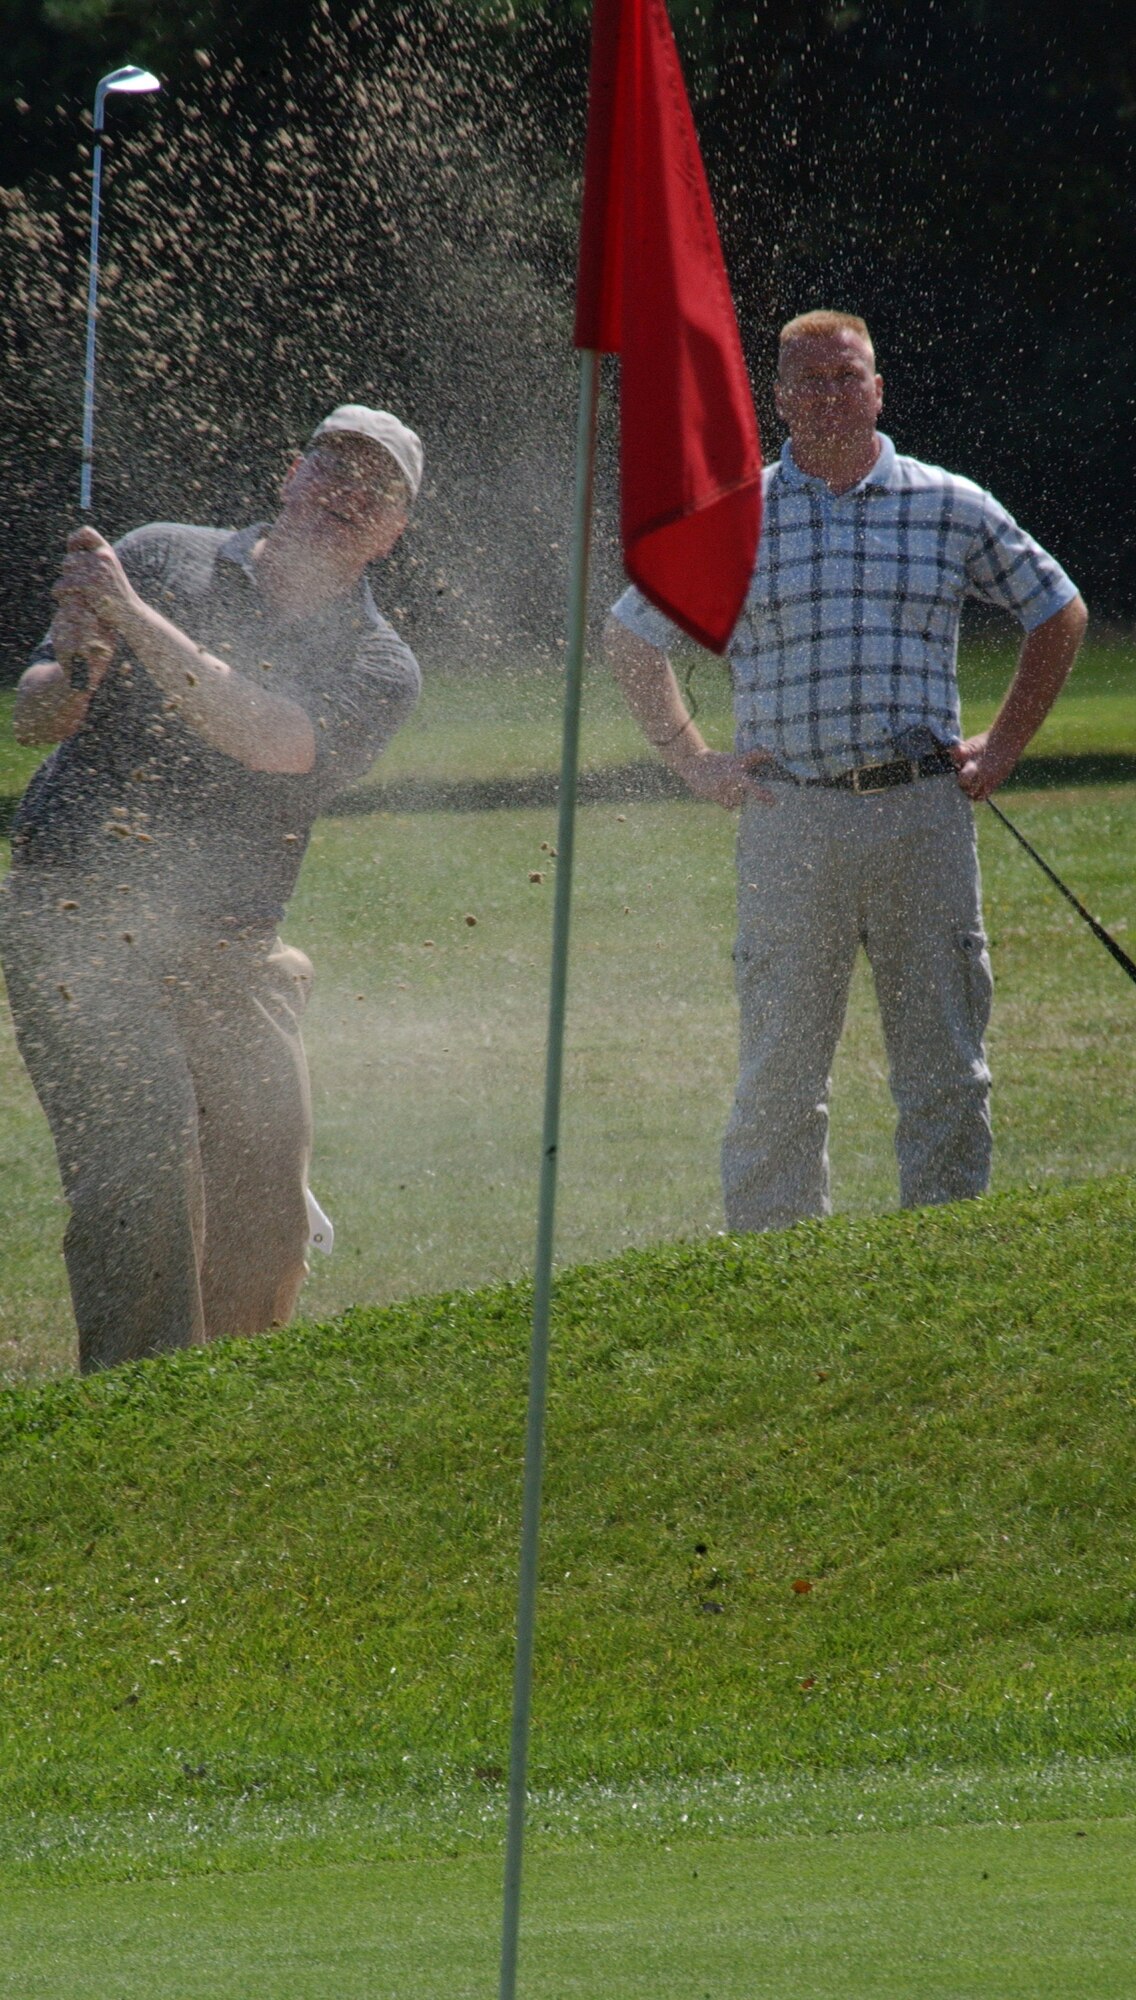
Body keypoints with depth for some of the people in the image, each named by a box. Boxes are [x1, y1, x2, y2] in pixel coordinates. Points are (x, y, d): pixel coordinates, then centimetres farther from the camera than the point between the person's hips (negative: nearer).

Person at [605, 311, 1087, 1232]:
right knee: (779, 1072, 0)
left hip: (923, 812, 1)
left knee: (945, 1067, 3)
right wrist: (693, 760, 8)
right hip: (790, 822, -1)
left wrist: (1003, 747, 11)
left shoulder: (952, 509, 7)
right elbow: (631, 637, 16)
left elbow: (1058, 613, 19)